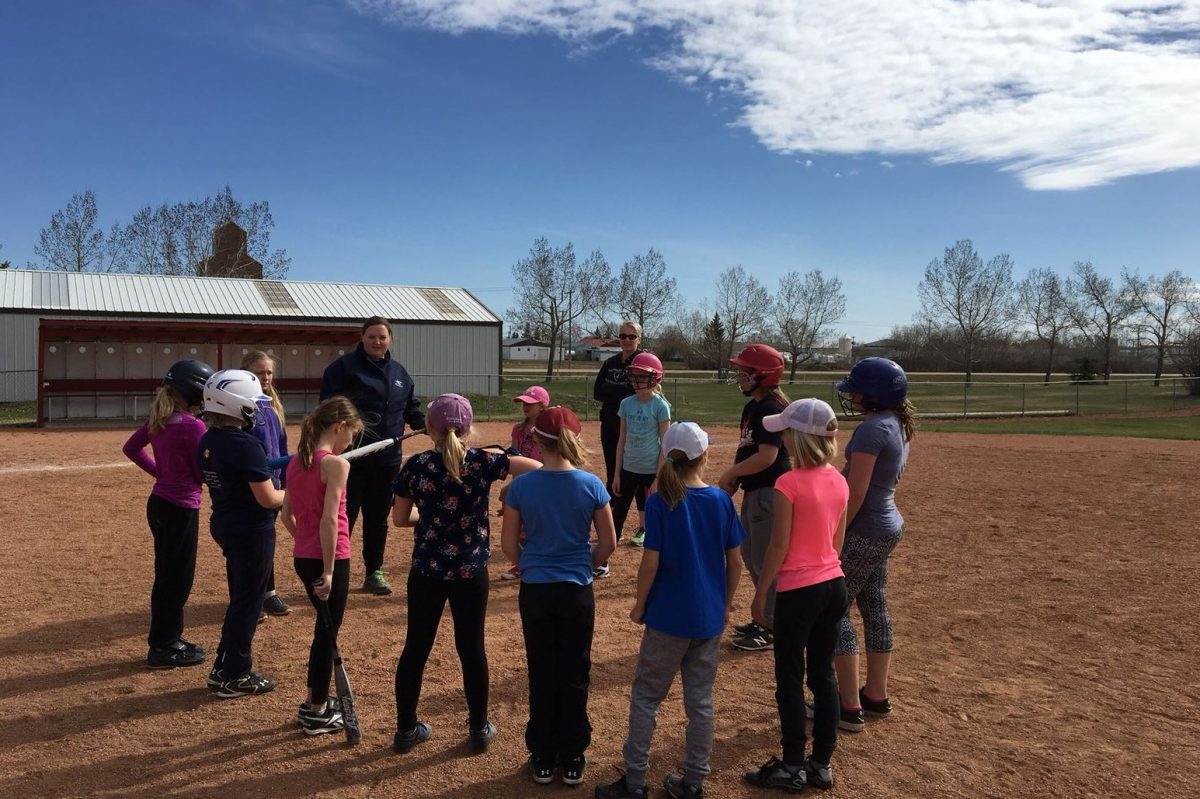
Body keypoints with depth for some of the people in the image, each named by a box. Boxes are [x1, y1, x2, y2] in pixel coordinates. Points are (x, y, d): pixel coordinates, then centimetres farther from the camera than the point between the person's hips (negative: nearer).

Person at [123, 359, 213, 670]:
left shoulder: (157, 420, 5)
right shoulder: (192, 426, -20)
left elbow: (130, 448, 18)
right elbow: (204, 473, -16)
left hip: (158, 503, 9)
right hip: (181, 508, -9)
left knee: (167, 575, 19)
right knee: (178, 579, 4)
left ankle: (167, 639, 30)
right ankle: (163, 648, 13)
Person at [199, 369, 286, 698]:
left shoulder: (207, 441, 4)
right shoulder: (246, 445, -23)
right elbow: (268, 499, -21)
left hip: (223, 525, 9)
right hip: (252, 531, -9)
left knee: (239, 598, 20)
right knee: (248, 602, 5)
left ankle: (224, 668, 29)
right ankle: (235, 676, 15)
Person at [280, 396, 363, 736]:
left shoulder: (296, 461, 7)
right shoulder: (336, 463, -17)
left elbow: (286, 514, 12)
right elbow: (329, 520, -23)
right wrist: (328, 571, -19)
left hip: (302, 558, 8)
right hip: (329, 559, -8)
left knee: (325, 629, 22)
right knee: (327, 633, 7)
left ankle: (315, 702, 33)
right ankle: (317, 714, 20)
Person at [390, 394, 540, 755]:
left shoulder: (415, 465, -7)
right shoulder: (482, 462, -10)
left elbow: (399, 518, 0)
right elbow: (537, 467, -9)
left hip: (426, 570, 1)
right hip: (470, 571, -1)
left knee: (415, 647, 13)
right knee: (471, 648, 10)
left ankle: (406, 729, 25)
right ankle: (479, 729, 23)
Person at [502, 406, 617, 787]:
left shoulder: (521, 485, -10)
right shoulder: (591, 484, -10)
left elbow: (508, 544, -2)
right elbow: (608, 543, -3)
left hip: (535, 590, 0)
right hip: (577, 591, 0)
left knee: (541, 675, 13)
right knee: (574, 676, 12)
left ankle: (542, 759, 25)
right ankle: (572, 760, 23)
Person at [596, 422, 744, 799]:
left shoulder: (659, 502, -13)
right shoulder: (721, 500, -3)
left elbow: (650, 562, -14)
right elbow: (735, 561, 1)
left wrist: (640, 605, 0)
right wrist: (725, 604, 15)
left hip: (669, 616, -3)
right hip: (710, 618, 4)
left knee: (645, 697, 10)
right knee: (700, 700, 14)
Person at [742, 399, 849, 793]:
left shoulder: (790, 483, -19)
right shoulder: (838, 481, 2)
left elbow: (779, 546, -16)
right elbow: (837, 540, 10)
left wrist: (760, 593, -6)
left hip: (799, 591, -7)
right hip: (834, 585, 7)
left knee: (790, 680, 7)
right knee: (824, 675, 15)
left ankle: (792, 768, 18)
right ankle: (822, 764, 25)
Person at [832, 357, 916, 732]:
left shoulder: (872, 429, -21)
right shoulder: (898, 426, 9)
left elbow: (855, 493, -23)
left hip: (865, 531, -10)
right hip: (888, 526, 10)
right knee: (875, 609, 17)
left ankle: (850, 707, 3)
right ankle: (876, 695, 28)